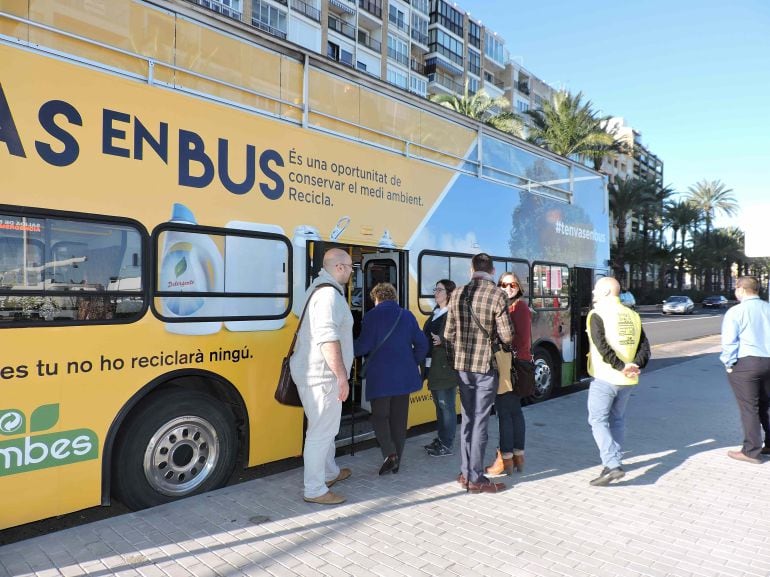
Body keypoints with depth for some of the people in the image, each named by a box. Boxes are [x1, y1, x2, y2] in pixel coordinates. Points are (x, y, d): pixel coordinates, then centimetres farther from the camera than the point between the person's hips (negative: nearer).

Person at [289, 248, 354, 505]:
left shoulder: (318, 287, 15)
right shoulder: (329, 294, -19)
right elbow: (328, 339, -28)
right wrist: (342, 376, -24)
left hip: (312, 372, 11)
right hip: (322, 375, -11)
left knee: (325, 427, 23)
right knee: (321, 431, -2)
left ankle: (330, 472, 38)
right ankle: (314, 490, 9)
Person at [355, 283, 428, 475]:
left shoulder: (372, 315, -6)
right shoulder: (407, 315, 6)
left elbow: (364, 346, -10)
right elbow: (422, 344, 5)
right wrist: (413, 362, 18)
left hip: (380, 377, -4)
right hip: (404, 376, 4)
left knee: (379, 416, 9)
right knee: (399, 419, 12)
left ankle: (390, 453, -8)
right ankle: (396, 462, 19)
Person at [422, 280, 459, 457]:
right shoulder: (436, 313, 15)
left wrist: (442, 341, -29)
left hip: (446, 367, -9)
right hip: (433, 366, 9)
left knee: (447, 406, 0)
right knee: (439, 405, 17)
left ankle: (447, 446, 10)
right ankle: (440, 439, 30)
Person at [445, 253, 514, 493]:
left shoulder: (457, 294, 3)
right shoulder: (497, 295, -10)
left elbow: (449, 334, 6)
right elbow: (507, 337, -11)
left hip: (462, 365, 4)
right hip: (486, 366, -4)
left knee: (467, 418, 16)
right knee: (480, 421, 3)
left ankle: (465, 473, 23)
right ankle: (476, 479, 11)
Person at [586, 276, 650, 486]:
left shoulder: (597, 315, -10)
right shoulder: (632, 315, 12)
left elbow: (602, 347, -21)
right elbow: (644, 346, 5)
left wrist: (621, 367, -16)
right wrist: (636, 366, -5)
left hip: (605, 378, -7)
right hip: (627, 381, 7)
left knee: (598, 421, -1)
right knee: (617, 419, 19)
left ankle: (613, 466, -11)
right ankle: (614, 461, 26)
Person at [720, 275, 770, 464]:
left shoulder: (735, 312, -11)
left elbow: (729, 342, -15)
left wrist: (729, 364, -4)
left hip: (745, 364, -6)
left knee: (749, 408, 0)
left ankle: (751, 452, 6)